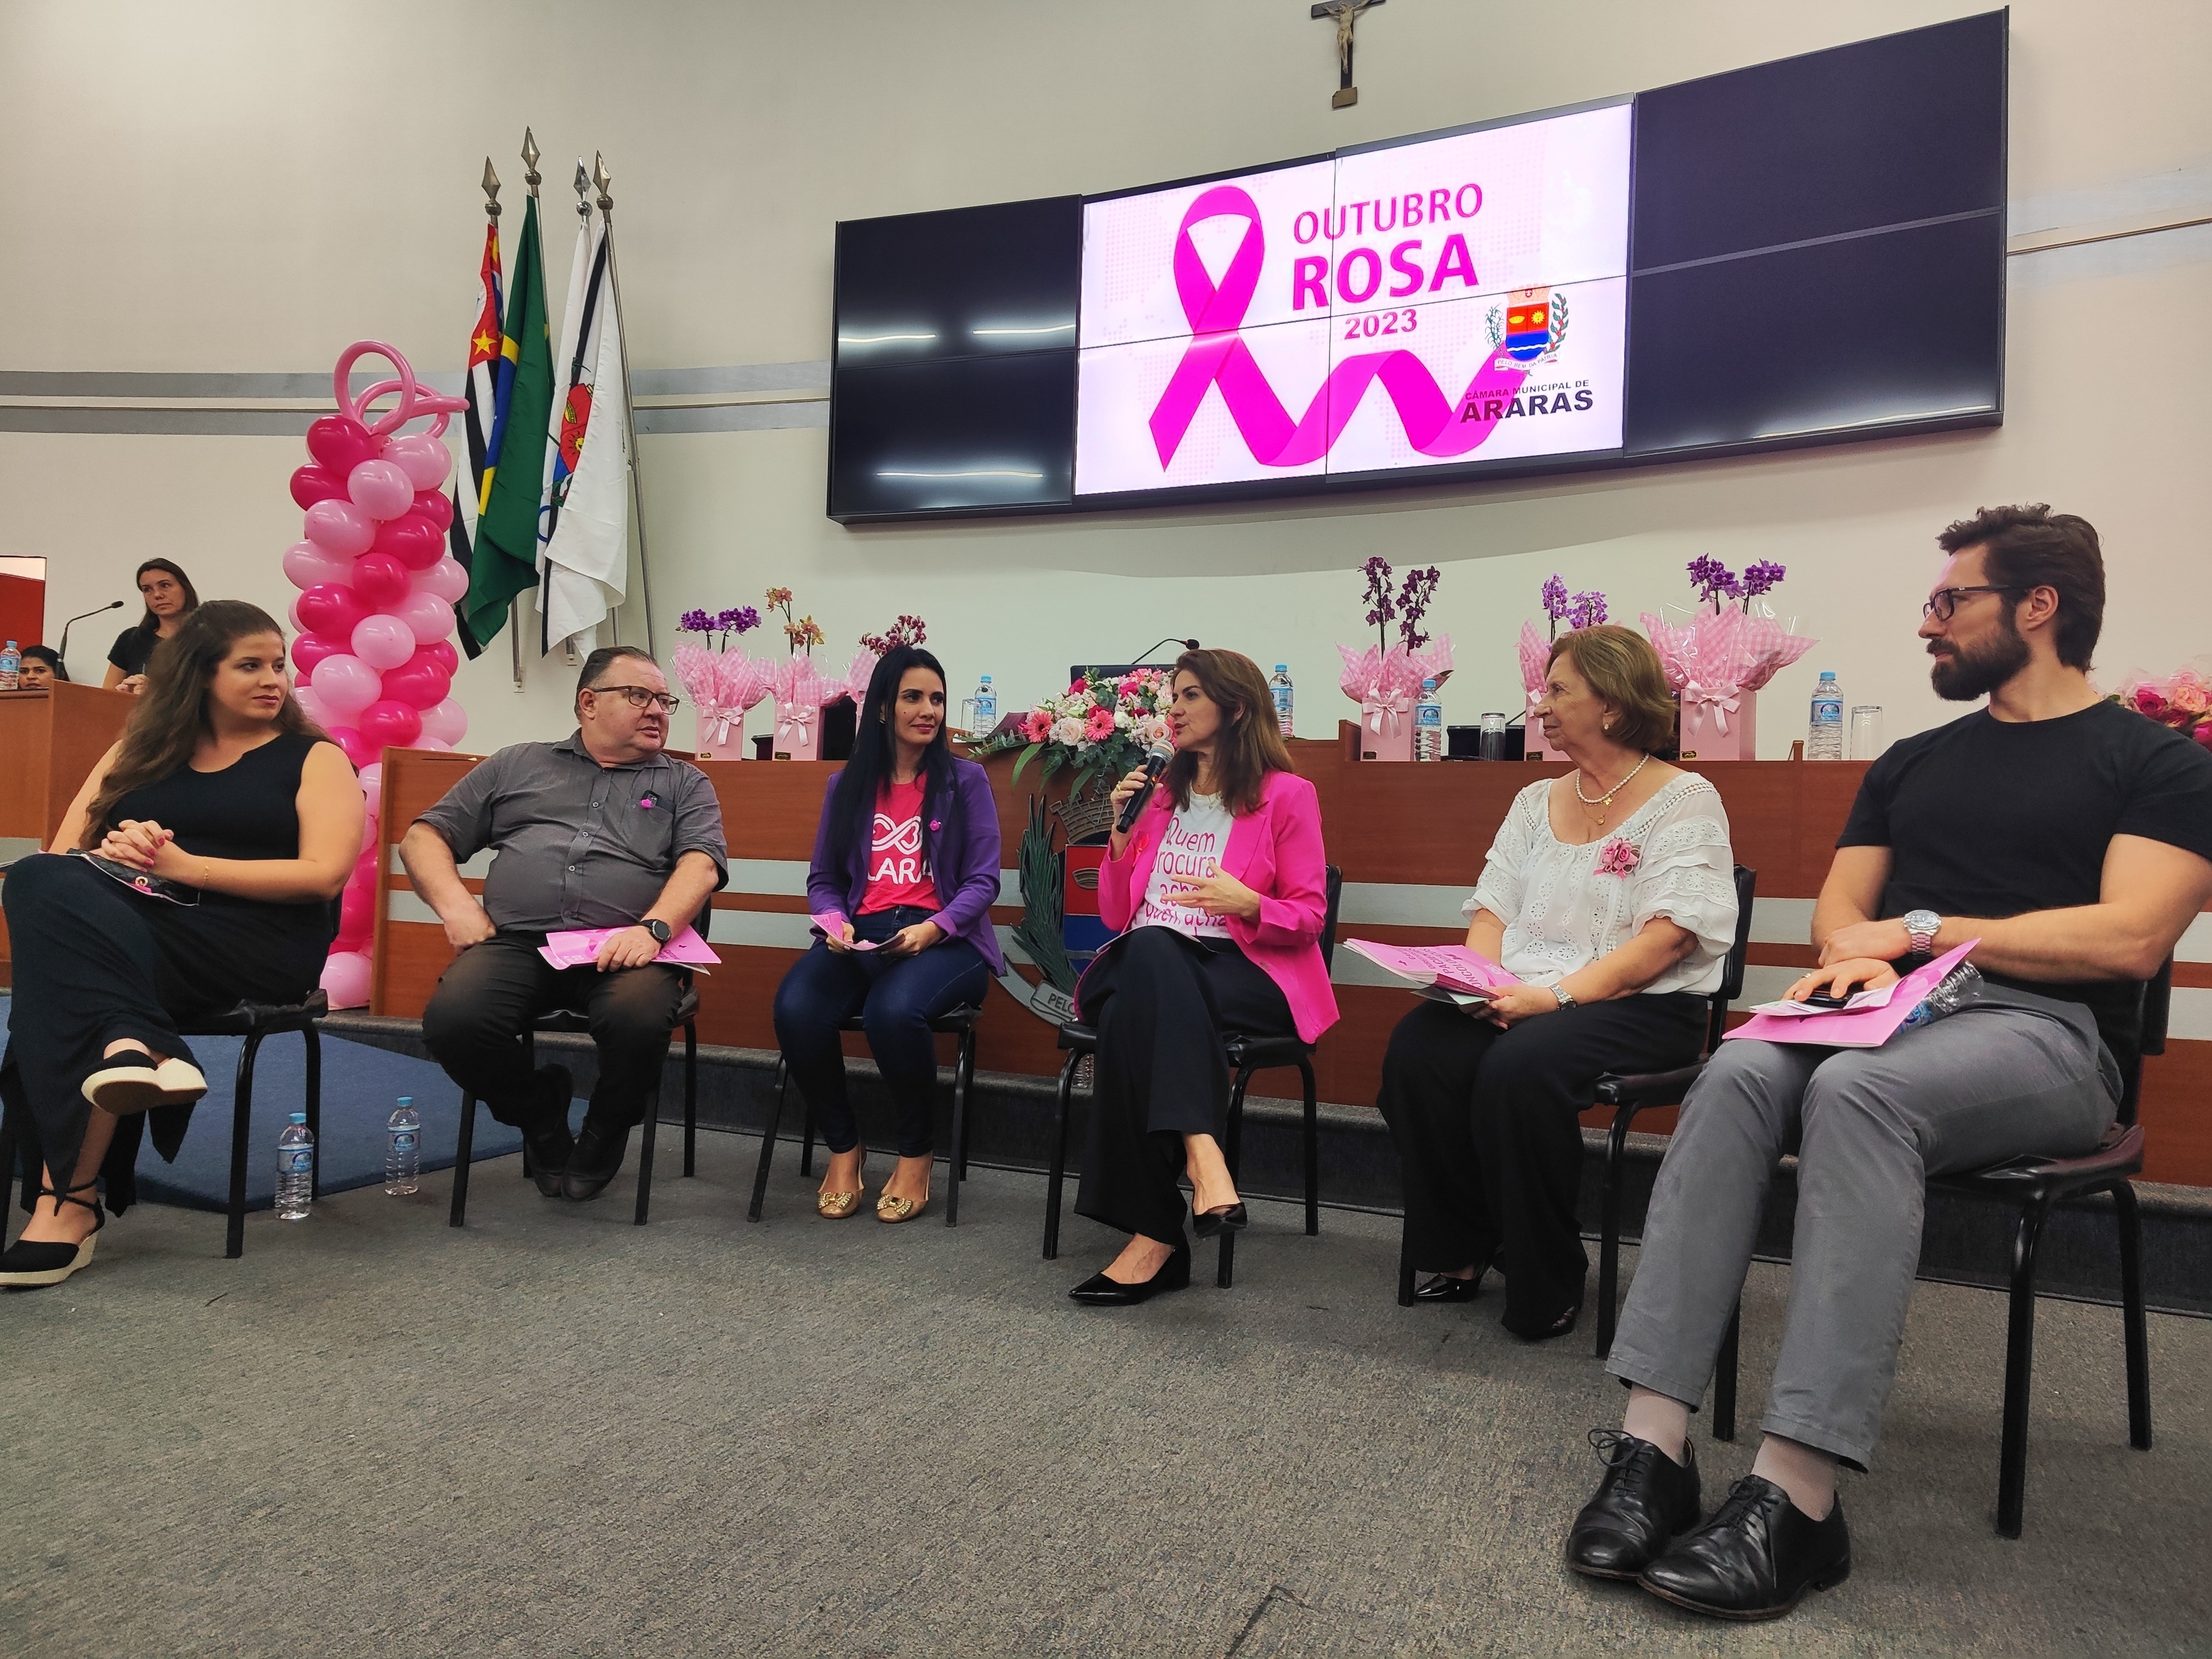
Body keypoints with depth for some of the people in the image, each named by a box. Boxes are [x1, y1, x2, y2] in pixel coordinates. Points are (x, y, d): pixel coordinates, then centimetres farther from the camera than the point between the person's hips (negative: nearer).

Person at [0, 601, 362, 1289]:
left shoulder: (315, 759, 10)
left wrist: (185, 866, -11)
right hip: (124, 931, 4)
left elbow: (322, 875, -5)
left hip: (256, 947, -4)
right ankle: (134, 1048, -40)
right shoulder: (138, 753, 23)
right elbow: (63, 854, 14)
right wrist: (116, 858, -10)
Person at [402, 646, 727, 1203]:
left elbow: (701, 864, 3)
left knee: (640, 1018, -35)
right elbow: (423, 836, 22)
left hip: (622, 951, -1)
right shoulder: (517, 765, 24)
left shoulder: (684, 784, 20)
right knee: (452, 1020, -29)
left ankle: (603, 1137, 1)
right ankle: (540, 1116, 5)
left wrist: (654, 928, -17)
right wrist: (455, 905, 2)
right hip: (515, 944, 2)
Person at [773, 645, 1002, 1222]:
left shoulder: (966, 780, 8)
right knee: (796, 1009, -29)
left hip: (944, 938, -3)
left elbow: (983, 880, 2)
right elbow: (823, 878, 17)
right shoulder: (846, 786, 17)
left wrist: (933, 929, -16)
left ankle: (916, 1154, -9)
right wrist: (834, 922, -6)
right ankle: (843, 1146, -4)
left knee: (894, 1010, -37)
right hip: (860, 937, 3)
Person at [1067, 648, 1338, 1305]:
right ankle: (1201, 1152, -45)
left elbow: (1308, 917, 2)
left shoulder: (1286, 795, 7)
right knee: (1147, 950, -35)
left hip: (1245, 975, -4)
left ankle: (1155, 1232, -36)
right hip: (1146, 970, 4)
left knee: (1133, 1020, -35)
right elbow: (1117, 917, 19)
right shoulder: (1159, 796, 22)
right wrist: (1121, 837, 5)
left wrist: (1247, 904, -18)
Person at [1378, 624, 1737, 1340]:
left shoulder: (1686, 800, -2)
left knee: (1520, 1065, -35)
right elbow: (1493, 909, 14)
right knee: (1419, 1047, -24)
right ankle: (1458, 1254, -5)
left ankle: (1545, 1288, -13)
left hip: (1641, 1007, -5)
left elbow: (1669, 937, -13)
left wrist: (1558, 995, -23)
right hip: (1520, 1000, 6)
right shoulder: (1535, 801, 18)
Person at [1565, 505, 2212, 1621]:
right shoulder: (1913, 763, 23)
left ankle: (1796, 1497, -39)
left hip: (2048, 1035, -4)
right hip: (1895, 1019, 5)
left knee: (1855, 1090, -37)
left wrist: (1922, 927, -4)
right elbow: (1839, 914, 18)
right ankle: (1653, 1447, -35)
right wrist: (1856, 959, -6)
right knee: (1739, 1073, -30)